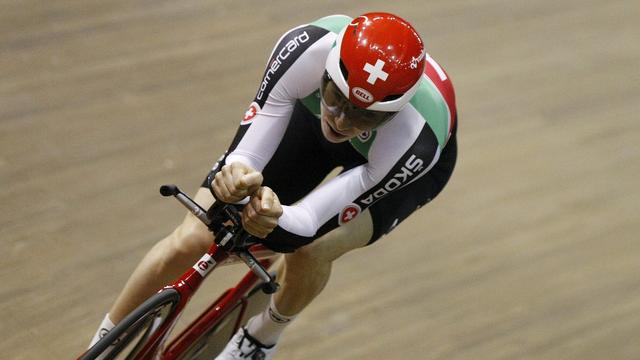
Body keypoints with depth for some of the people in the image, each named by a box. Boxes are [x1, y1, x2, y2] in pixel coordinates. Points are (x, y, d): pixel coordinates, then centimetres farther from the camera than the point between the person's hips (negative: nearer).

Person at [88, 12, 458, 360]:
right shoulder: (306, 47, -40)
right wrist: (236, 172, -56)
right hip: (309, 117, 2)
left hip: (396, 162, -2)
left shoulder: (416, 146, -44)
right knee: (193, 241, -10)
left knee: (309, 253, -28)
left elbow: (309, 222, -39)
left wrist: (277, 221, -62)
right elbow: (248, 154, -33)